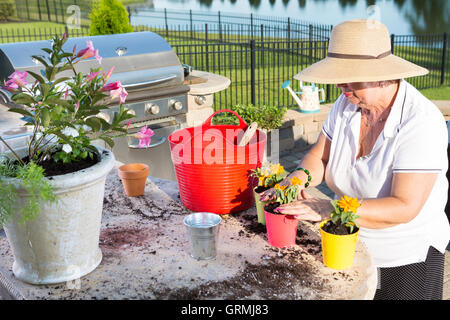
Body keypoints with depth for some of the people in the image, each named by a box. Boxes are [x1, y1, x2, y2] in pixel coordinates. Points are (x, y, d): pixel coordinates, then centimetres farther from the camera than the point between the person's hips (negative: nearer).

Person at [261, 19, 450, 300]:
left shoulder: (421, 122, -27)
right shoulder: (346, 104, -8)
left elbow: (404, 207, -31)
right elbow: (320, 156, 2)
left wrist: (330, 210, -37)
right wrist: (297, 180, -20)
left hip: (405, 258, -5)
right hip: (349, 243, 5)